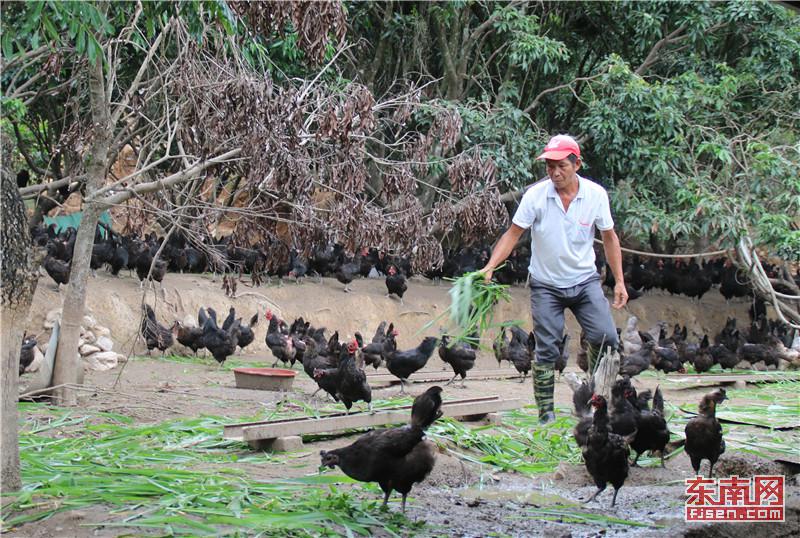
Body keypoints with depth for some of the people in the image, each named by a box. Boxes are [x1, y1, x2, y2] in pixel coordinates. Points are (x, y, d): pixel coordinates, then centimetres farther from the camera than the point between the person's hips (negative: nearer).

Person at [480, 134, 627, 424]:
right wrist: (490, 266, -21)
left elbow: (609, 238, 4)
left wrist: (619, 281, 4)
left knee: (606, 338, -13)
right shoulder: (535, 195, -13)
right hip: (546, 285, -1)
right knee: (546, 351, -4)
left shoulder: (596, 194, -7)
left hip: (585, 280, 1)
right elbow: (513, 234, -8)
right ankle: (546, 415, 7)